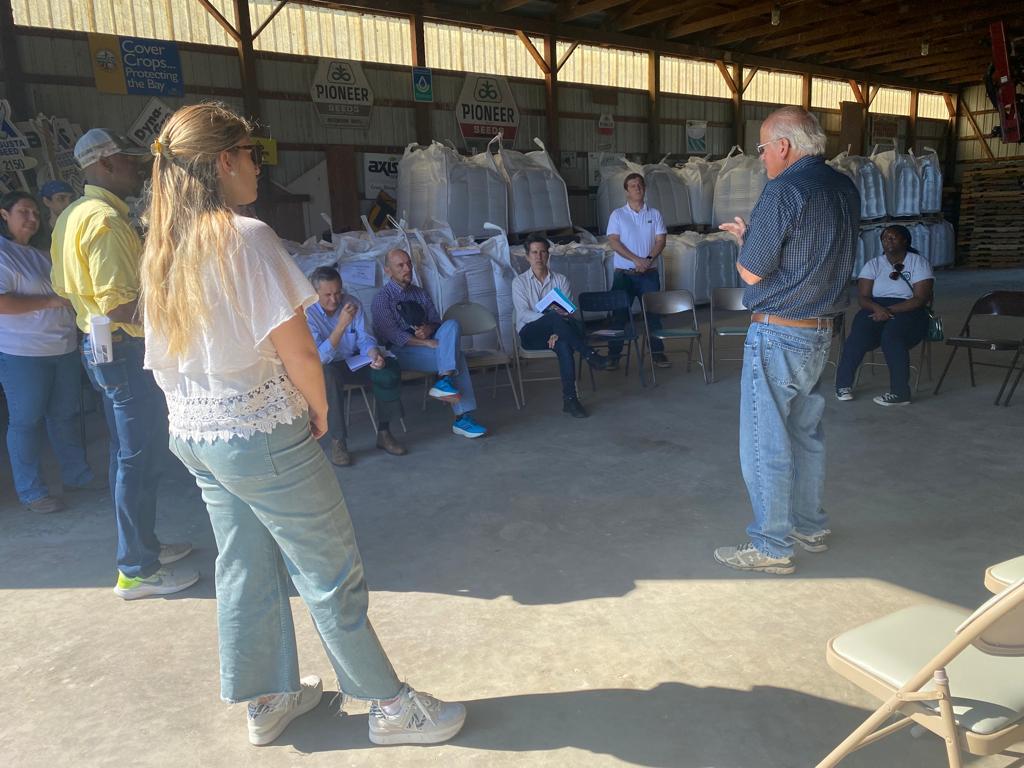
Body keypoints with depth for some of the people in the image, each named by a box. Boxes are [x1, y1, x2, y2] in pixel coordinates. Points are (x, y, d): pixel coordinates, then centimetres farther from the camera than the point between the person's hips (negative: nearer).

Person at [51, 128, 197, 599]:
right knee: (139, 456, -2)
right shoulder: (106, 220, -19)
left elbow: (64, 286, 18)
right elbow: (119, 305, -26)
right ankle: (137, 570, 8)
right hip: (125, 349, -10)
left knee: (129, 451, 18)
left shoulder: (72, 215, 12)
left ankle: (141, 544, 31)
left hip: (96, 344, 10)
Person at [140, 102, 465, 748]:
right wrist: (319, 407, -4)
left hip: (194, 435, 8)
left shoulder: (162, 248, 6)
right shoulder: (247, 238, -19)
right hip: (261, 436, -8)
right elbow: (297, 352, -21)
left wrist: (200, 411, 16)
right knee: (331, 574, 4)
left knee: (246, 568, 19)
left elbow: (166, 358, 12)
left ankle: (270, 700, 36)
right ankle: (392, 707, 19)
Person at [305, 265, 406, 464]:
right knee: (329, 375, -39)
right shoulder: (307, 313, -19)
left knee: (390, 370, -22)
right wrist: (342, 324, -36)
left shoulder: (352, 303, -7)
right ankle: (337, 442, -28)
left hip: (354, 362, 4)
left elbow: (365, 338, -4)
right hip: (326, 367, -4)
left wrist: (374, 355, -28)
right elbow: (320, 358, -27)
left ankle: (383, 433, -11)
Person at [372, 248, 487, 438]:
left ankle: (444, 381, -34)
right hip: (401, 351, -6)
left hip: (427, 343, 6)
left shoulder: (420, 293, 16)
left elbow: (436, 321, 14)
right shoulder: (382, 298, -3)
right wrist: (428, 343, -24)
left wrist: (429, 329, -13)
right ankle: (462, 418, -25)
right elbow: (392, 335, -15)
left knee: (452, 325, -24)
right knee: (456, 355, -24)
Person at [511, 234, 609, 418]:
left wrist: (557, 331, -19)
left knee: (564, 344, -36)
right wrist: (550, 315, -26)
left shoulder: (561, 280, 11)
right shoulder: (520, 282, 6)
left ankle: (570, 399, -38)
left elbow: (568, 311, 2)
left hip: (554, 332, 2)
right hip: (529, 334, -1)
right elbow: (523, 314, -8)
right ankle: (589, 354, -35)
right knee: (555, 317, -35)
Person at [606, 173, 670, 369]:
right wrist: (636, 259, -16)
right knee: (620, 314, 0)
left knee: (653, 312, 3)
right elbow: (613, 241, -7)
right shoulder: (618, 215, 2)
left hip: (649, 273, 2)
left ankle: (657, 352, 12)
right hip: (624, 273, -1)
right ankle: (613, 355, 7)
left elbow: (660, 240, 2)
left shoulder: (654, 214, 8)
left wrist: (649, 259, -15)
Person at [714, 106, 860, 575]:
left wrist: (744, 239, 5)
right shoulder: (845, 190, 9)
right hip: (820, 331, 9)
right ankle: (810, 527, 32)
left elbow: (752, 272, -15)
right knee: (806, 434, 19)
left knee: (765, 445, 1)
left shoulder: (784, 191, -18)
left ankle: (771, 547, 10)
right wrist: (755, 235, 16)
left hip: (778, 336, -9)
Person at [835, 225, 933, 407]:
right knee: (859, 335, -31)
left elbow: (921, 299, -7)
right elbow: (862, 298, 1)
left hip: (908, 312, -2)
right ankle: (843, 384, -20)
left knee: (891, 335, -36)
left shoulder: (919, 262, 4)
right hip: (875, 310, 2)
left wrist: (890, 310, -20)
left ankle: (900, 393, -31)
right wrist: (877, 308, -22)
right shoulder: (873, 265, 12)